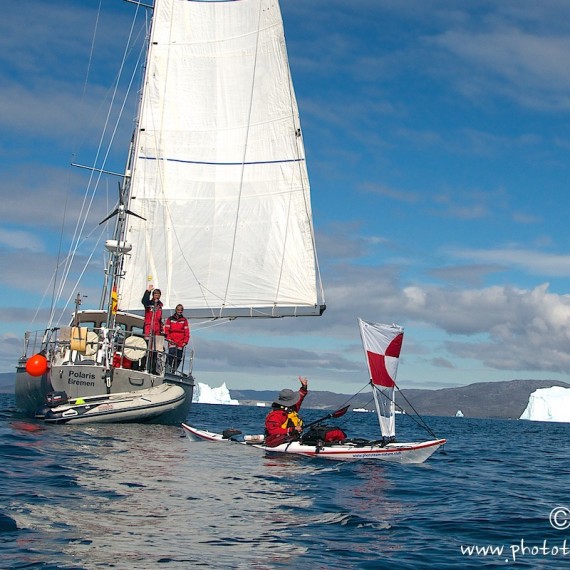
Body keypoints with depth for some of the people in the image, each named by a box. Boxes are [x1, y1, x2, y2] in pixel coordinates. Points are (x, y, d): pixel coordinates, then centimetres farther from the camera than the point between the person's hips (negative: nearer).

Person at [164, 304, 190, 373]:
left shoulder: (184, 320, 9)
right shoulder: (170, 319, 6)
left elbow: (187, 331, 9)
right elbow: (166, 329, 6)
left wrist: (185, 341, 0)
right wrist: (168, 338, -6)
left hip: (181, 342, 2)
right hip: (172, 341, -2)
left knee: (178, 358, 0)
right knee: (171, 354, -22)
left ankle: (173, 371, 8)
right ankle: (168, 367, -17)